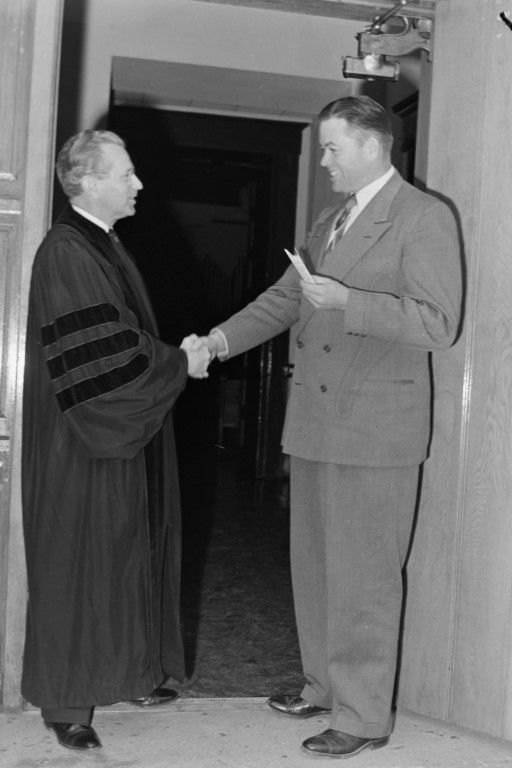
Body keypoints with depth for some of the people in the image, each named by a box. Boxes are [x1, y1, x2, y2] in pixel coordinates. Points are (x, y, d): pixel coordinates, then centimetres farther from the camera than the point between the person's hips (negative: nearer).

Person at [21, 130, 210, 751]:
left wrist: (180, 355, 1)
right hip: (82, 443, -9)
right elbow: (100, 353, -22)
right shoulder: (66, 253, -17)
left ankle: (129, 673, 28)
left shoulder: (105, 246, 13)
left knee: (127, 555, 15)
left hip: (124, 437, 10)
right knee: (78, 564, -1)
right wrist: (179, 363, -13)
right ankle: (65, 702, 10)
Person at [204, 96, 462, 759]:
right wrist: (223, 337, 5)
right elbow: (284, 298, 19)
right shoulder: (329, 223, 18)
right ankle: (324, 684, 32)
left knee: (363, 577, -1)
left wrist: (347, 301, -23)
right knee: (313, 564, 16)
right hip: (316, 423, 8)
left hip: (375, 428, -8)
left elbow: (438, 323, -16)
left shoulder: (424, 217, -8)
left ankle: (364, 716, 11)